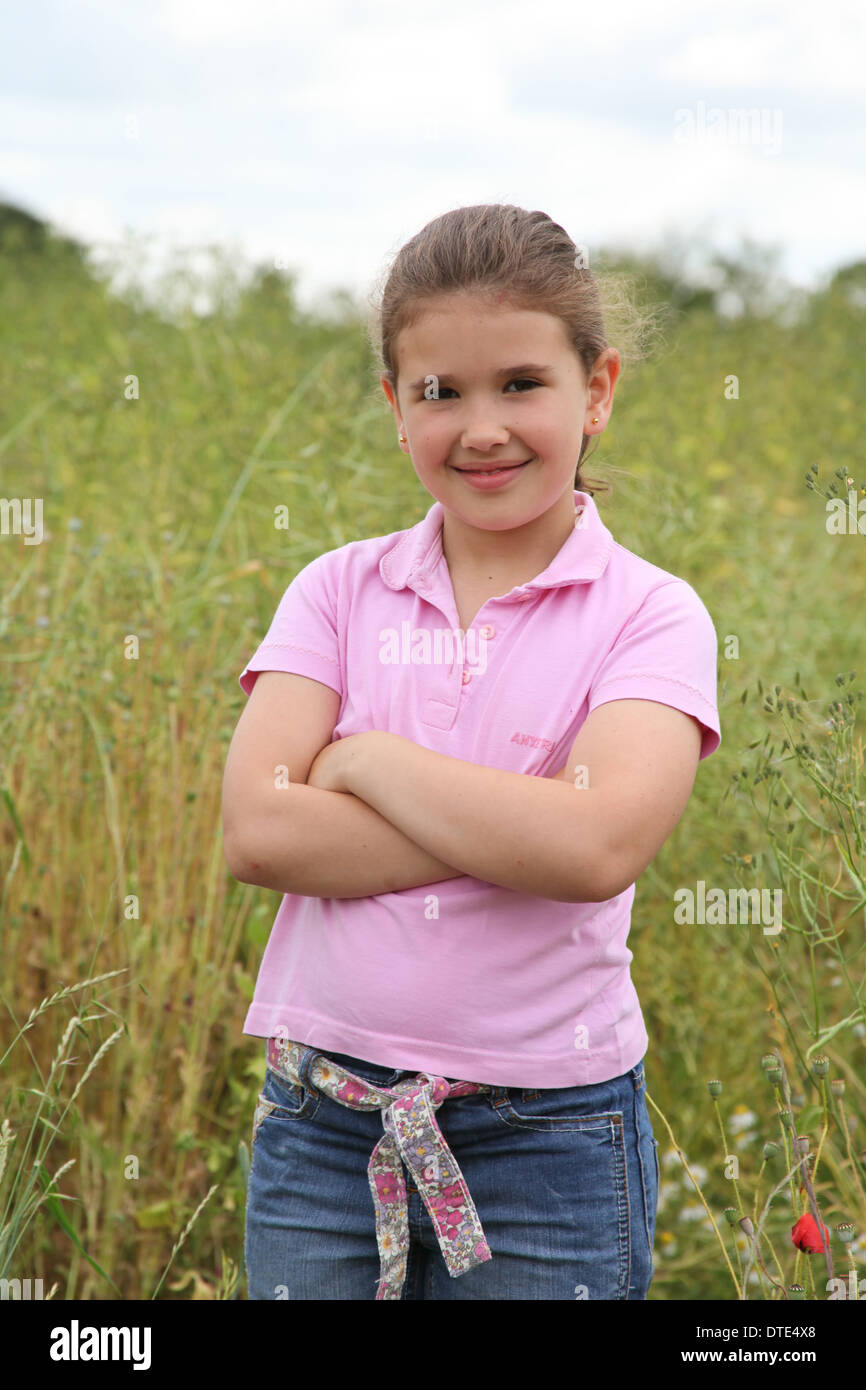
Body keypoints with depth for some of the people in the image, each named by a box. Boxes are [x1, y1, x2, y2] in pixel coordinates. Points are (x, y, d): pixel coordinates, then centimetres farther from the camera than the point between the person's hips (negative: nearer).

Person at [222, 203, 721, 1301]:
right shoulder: (339, 591, 3)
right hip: (320, 1122, 2)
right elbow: (256, 832, -10)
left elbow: (598, 848, -20)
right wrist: (516, 830, -16)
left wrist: (363, 758, -12)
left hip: (550, 1138, -2)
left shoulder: (651, 614, -4)